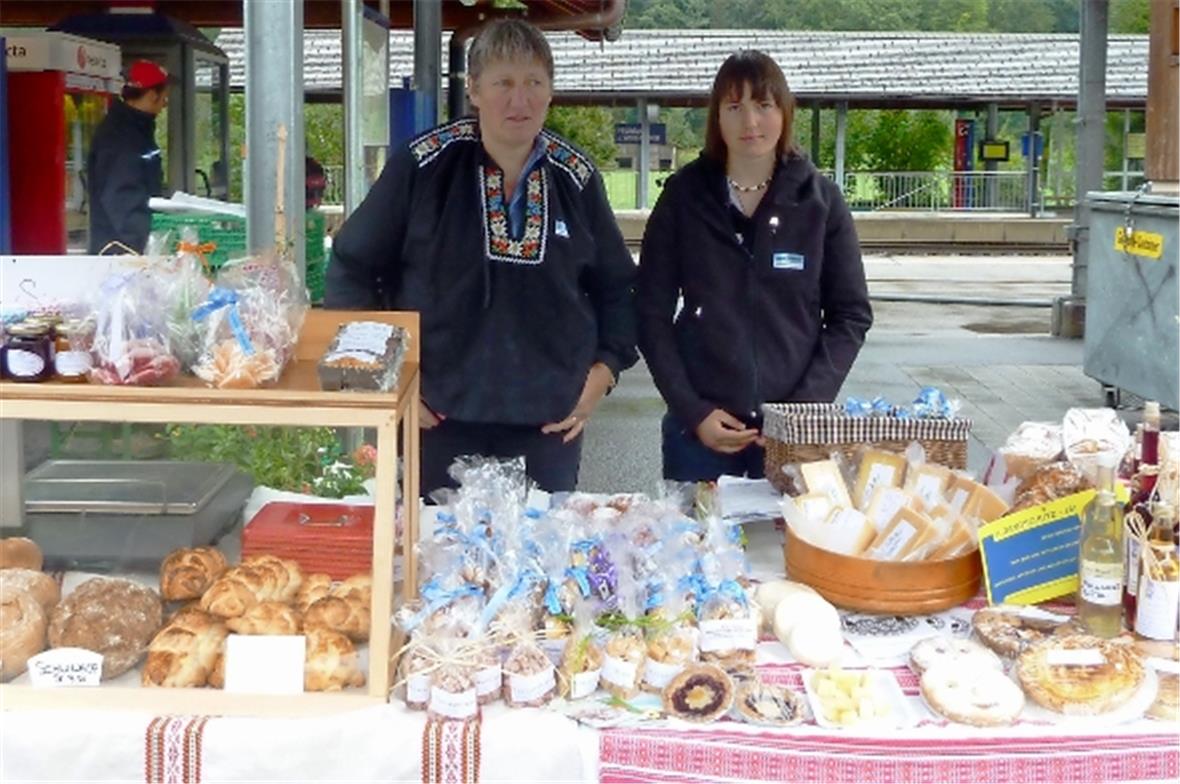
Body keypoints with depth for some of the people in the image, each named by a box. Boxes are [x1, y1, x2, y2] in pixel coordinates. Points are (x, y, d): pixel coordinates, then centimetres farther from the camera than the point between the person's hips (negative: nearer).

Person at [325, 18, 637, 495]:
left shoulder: (576, 177, 3)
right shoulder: (422, 166, -6)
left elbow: (616, 287, 14)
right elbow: (351, 268, -1)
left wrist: (604, 369, 3)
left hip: (548, 423, 2)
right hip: (441, 418, -2)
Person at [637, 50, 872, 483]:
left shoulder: (819, 198, 1)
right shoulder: (684, 195, 1)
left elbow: (851, 314, 3)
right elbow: (652, 313, 1)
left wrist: (807, 406, -8)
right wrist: (691, 410, -9)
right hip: (699, 429, 0)